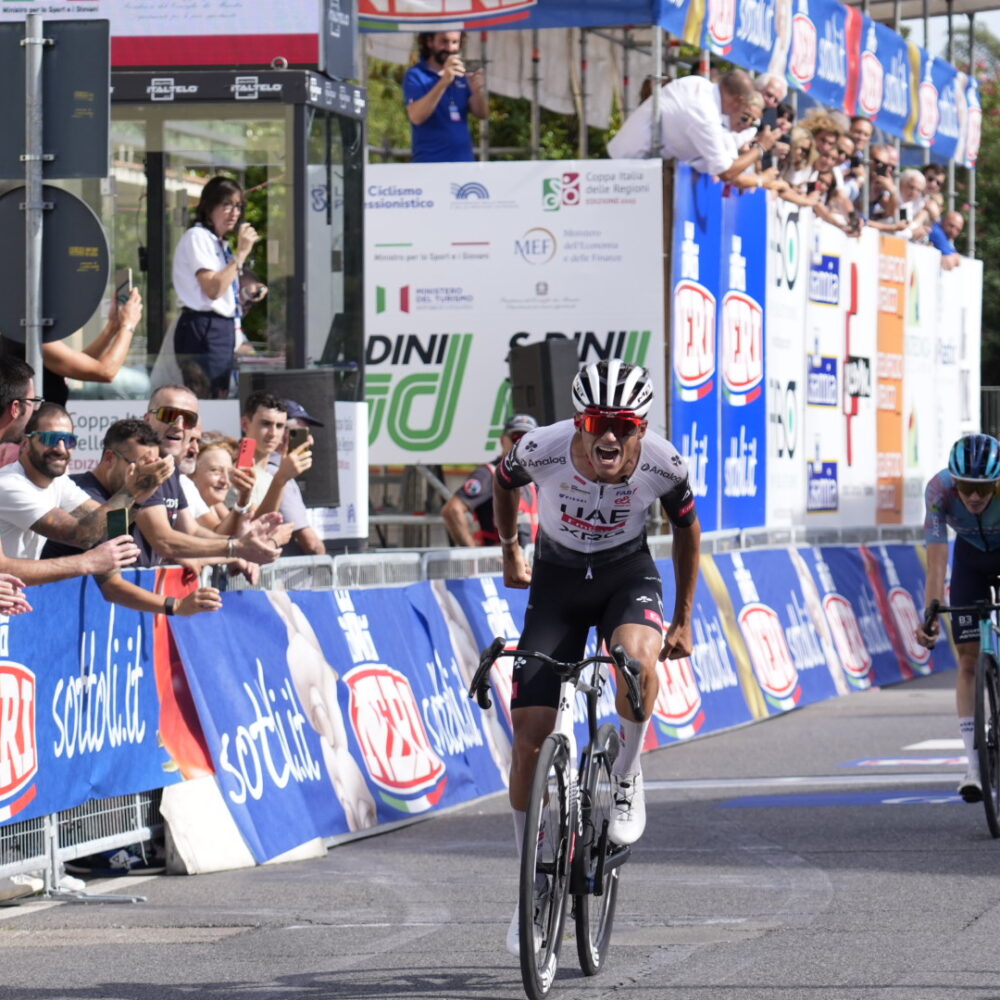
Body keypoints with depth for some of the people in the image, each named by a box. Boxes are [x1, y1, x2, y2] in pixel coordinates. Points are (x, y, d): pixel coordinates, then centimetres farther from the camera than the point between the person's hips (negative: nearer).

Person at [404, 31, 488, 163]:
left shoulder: (461, 75, 11)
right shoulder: (415, 76, -3)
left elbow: (482, 113, 4)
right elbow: (416, 117, -19)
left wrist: (477, 91, -19)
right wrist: (444, 82, -30)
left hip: (464, 162, 5)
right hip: (430, 163, -5)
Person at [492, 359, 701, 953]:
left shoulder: (662, 465, -24)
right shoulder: (543, 450, -26)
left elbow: (687, 528, -1)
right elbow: (504, 481, 1)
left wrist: (683, 620, 3)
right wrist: (510, 551, 14)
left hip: (628, 576, -1)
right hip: (558, 579, 1)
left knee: (638, 657, -37)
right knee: (530, 738, -8)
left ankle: (628, 778, -10)